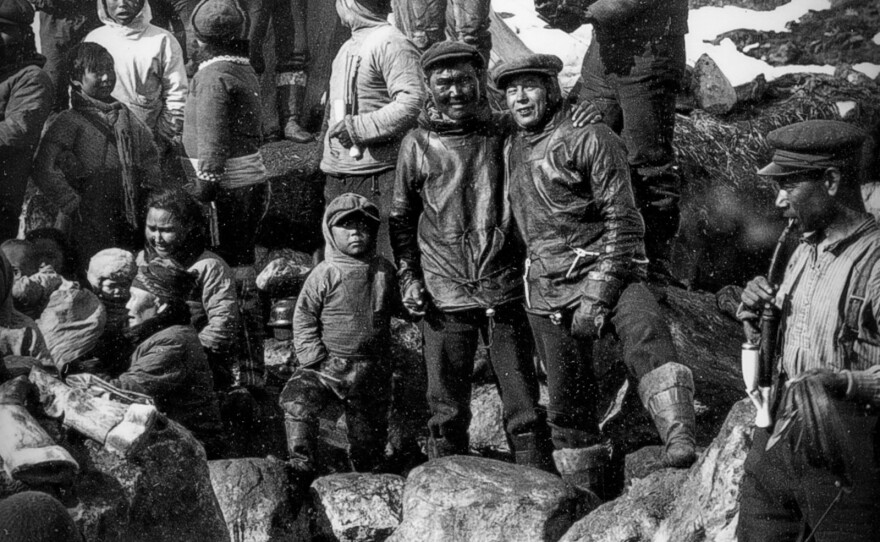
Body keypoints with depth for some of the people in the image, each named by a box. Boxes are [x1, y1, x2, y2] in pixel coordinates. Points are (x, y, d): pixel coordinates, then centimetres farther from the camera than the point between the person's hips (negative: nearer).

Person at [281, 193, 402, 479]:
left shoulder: (384, 270, 4)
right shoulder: (324, 274, -5)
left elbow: (397, 308, 22)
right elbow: (303, 319, -6)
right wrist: (315, 359, -12)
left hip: (372, 369, 2)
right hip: (329, 366, -2)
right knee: (297, 396, -27)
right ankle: (301, 464, -21)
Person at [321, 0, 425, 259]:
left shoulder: (390, 43, -11)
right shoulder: (348, 47, 18)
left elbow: (413, 104, -22)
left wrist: (355, 126, -23)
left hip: (377, 177, -9)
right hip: (338, 177, 10)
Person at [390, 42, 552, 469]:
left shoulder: (501, 137, 6)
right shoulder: (417, 145, 4)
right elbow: (401, 217, 12)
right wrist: (408, 277, 3)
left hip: (505, 289, 1)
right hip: (445, 294, 0)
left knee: (524, 408, 3)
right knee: (448, 410, 6)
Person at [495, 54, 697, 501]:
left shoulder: (590, 139, -4)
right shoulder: (512, 149, 16)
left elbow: (623, 222, -10)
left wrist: (597, 293, -17)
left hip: (603, 271, -5)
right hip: (546, 291, 6)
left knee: (644, 329, -37)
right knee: (568, 405, 6)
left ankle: (681, 443, -51)